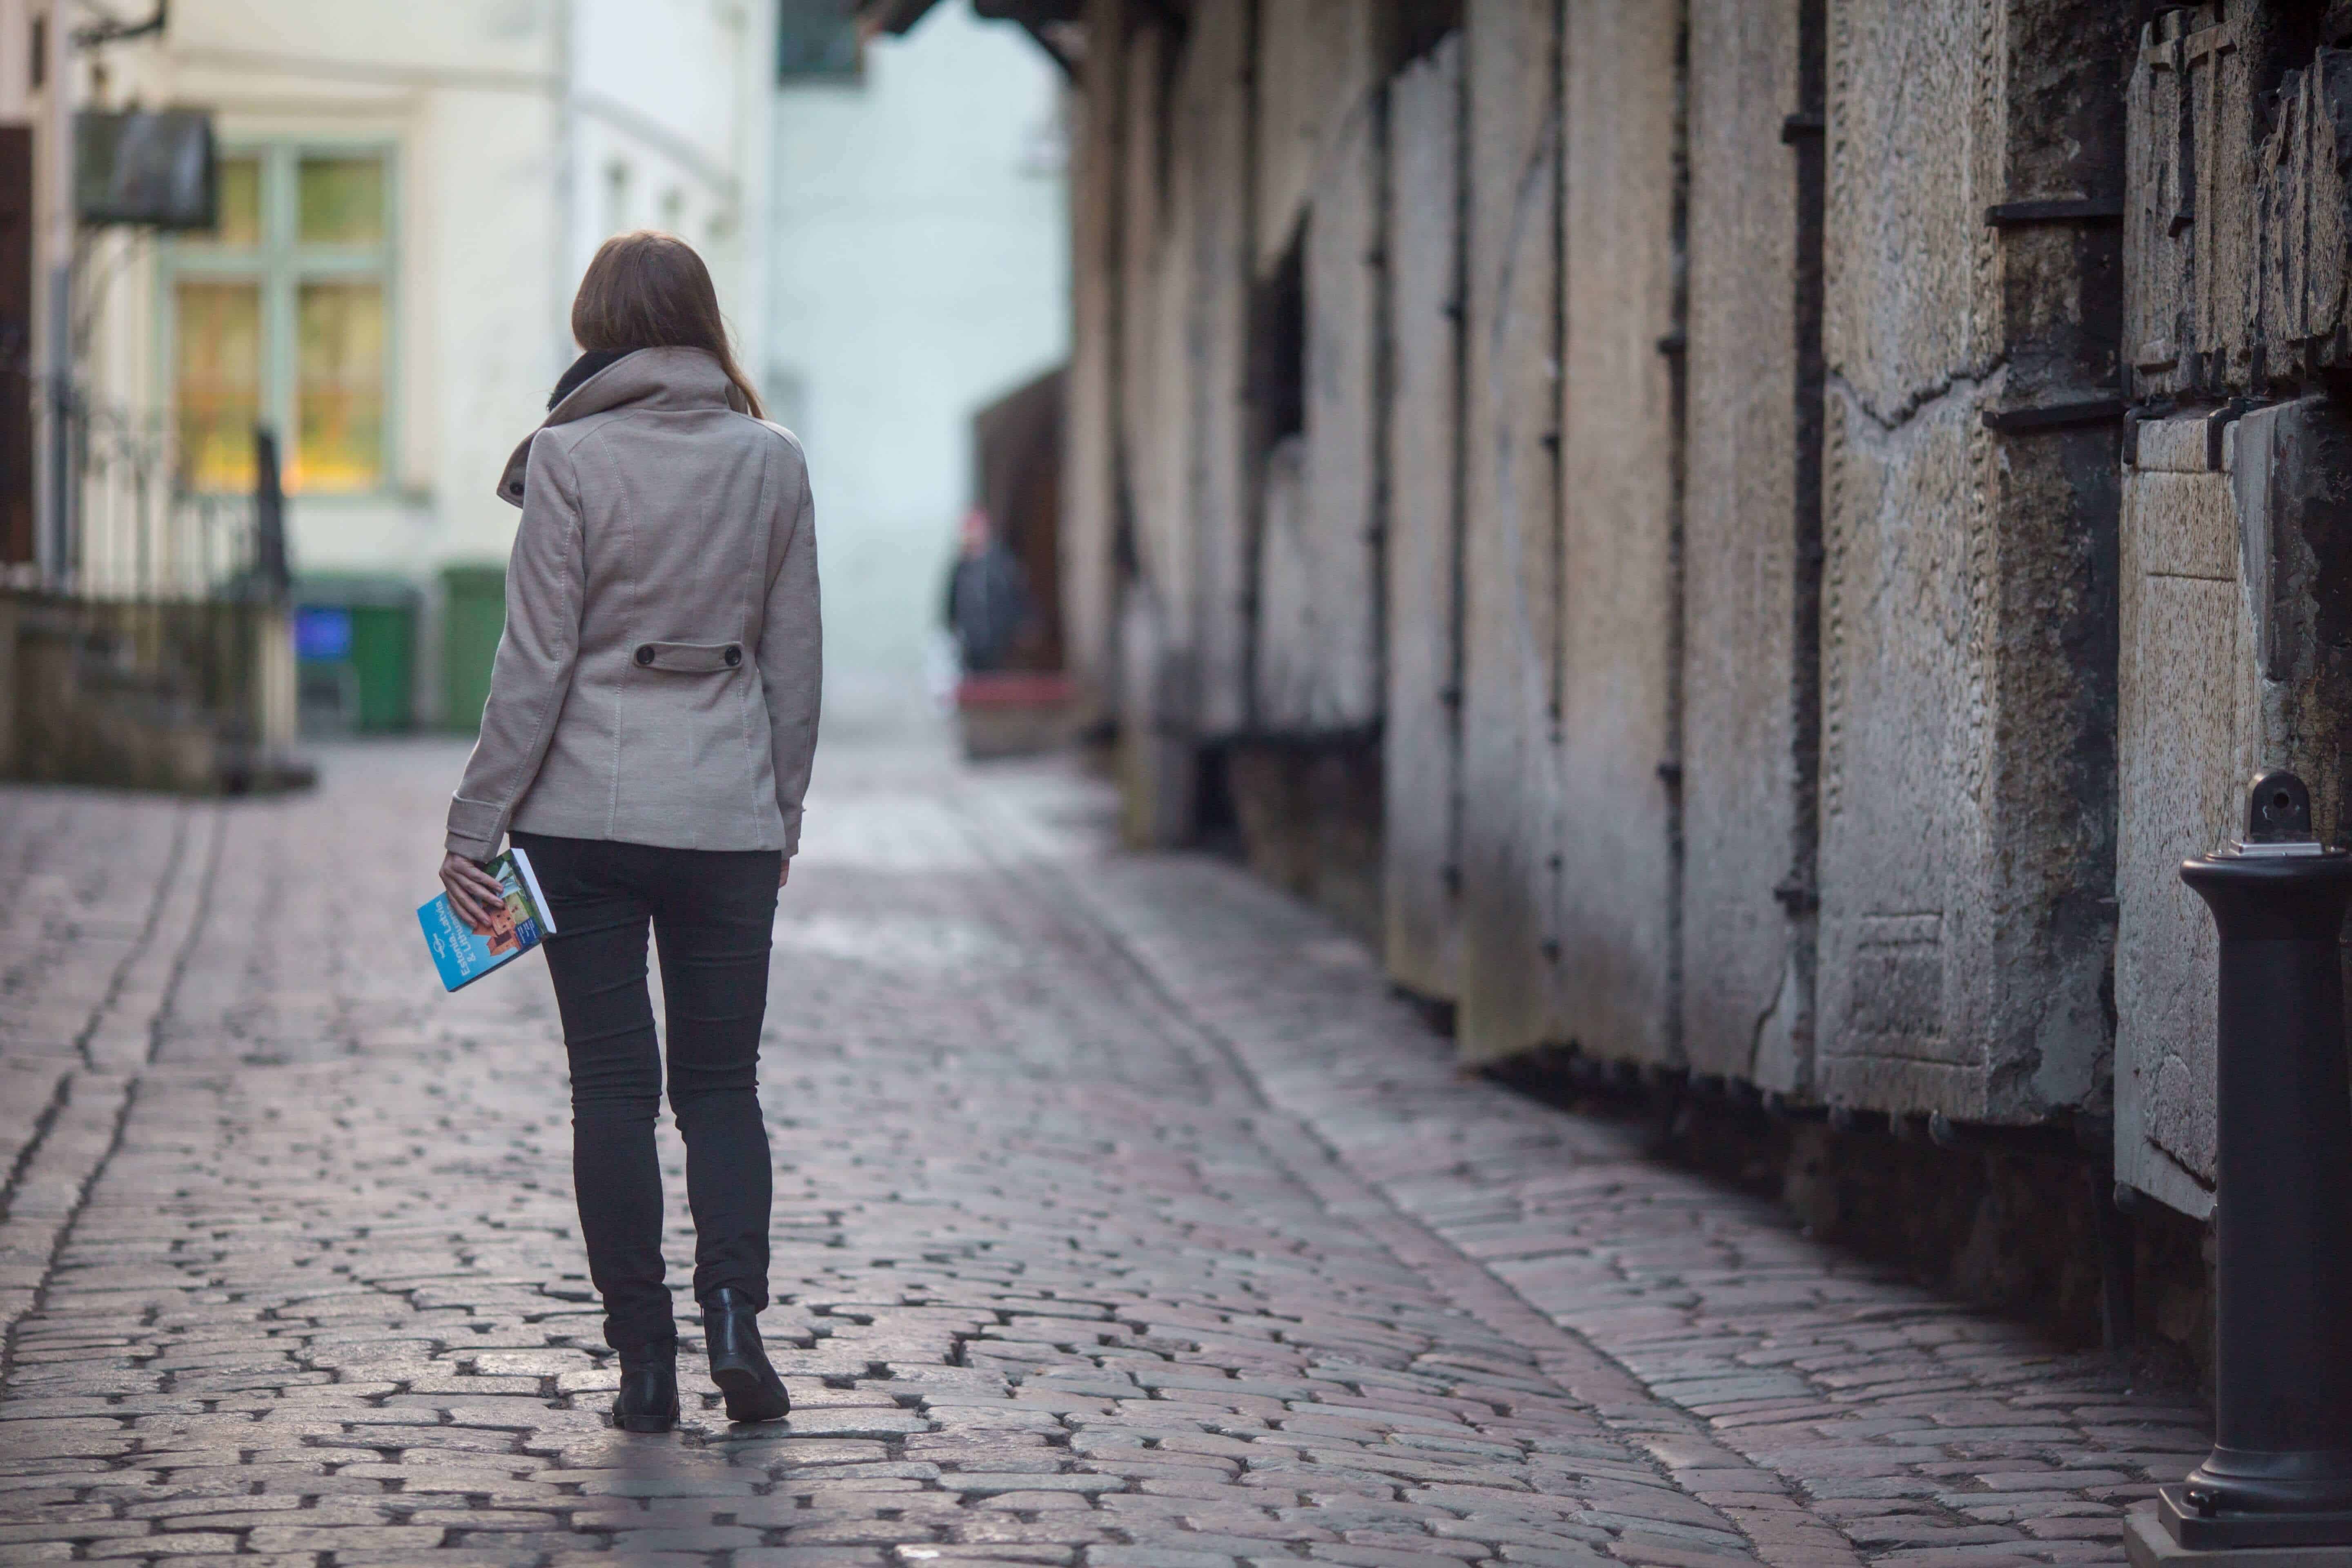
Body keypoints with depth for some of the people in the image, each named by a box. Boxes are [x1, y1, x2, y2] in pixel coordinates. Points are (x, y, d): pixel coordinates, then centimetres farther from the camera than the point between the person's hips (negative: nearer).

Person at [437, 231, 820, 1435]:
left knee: (612, 1088, 5)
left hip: (585, 815, -2)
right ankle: (734, 1312, -10)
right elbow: (794, 663, 8)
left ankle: (645, 1358, 3)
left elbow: (536, 660, -8)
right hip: (729, 817, 2)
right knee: (722, 1083, 11)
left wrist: (475, 827, -2)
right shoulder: (771, 462, 3)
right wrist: (782, 814, 19)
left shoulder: (570, 458, -6)